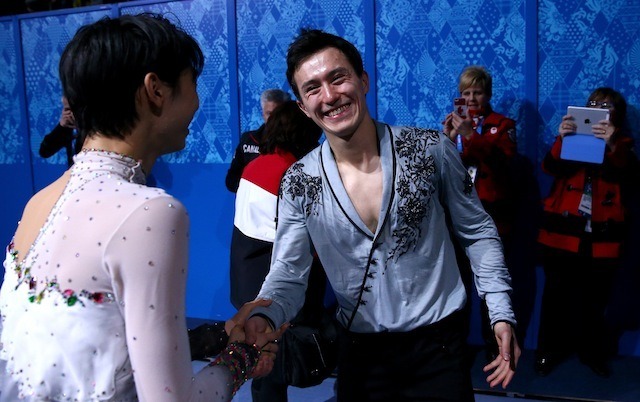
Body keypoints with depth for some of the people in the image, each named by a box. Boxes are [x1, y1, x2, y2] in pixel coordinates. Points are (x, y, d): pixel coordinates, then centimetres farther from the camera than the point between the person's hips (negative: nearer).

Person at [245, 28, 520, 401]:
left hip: (438, 343, -1)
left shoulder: (430, 148, -10)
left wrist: (501, 313, -7)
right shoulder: (299, 183, -8)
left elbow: (478, 232, 0)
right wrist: (262, 316, -30)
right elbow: (288, 274, -8)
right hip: (362, 351, 2)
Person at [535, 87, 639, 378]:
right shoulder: (573, 136, 9)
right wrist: (560, 140, -29)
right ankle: (550, 350, 18)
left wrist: (612, 146, -30)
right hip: (562, 233, 0)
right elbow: (550, 167, -9)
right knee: (556, 295, 4)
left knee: (594, 300, 8)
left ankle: (592, 351, 25)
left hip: (601, 237, 0)